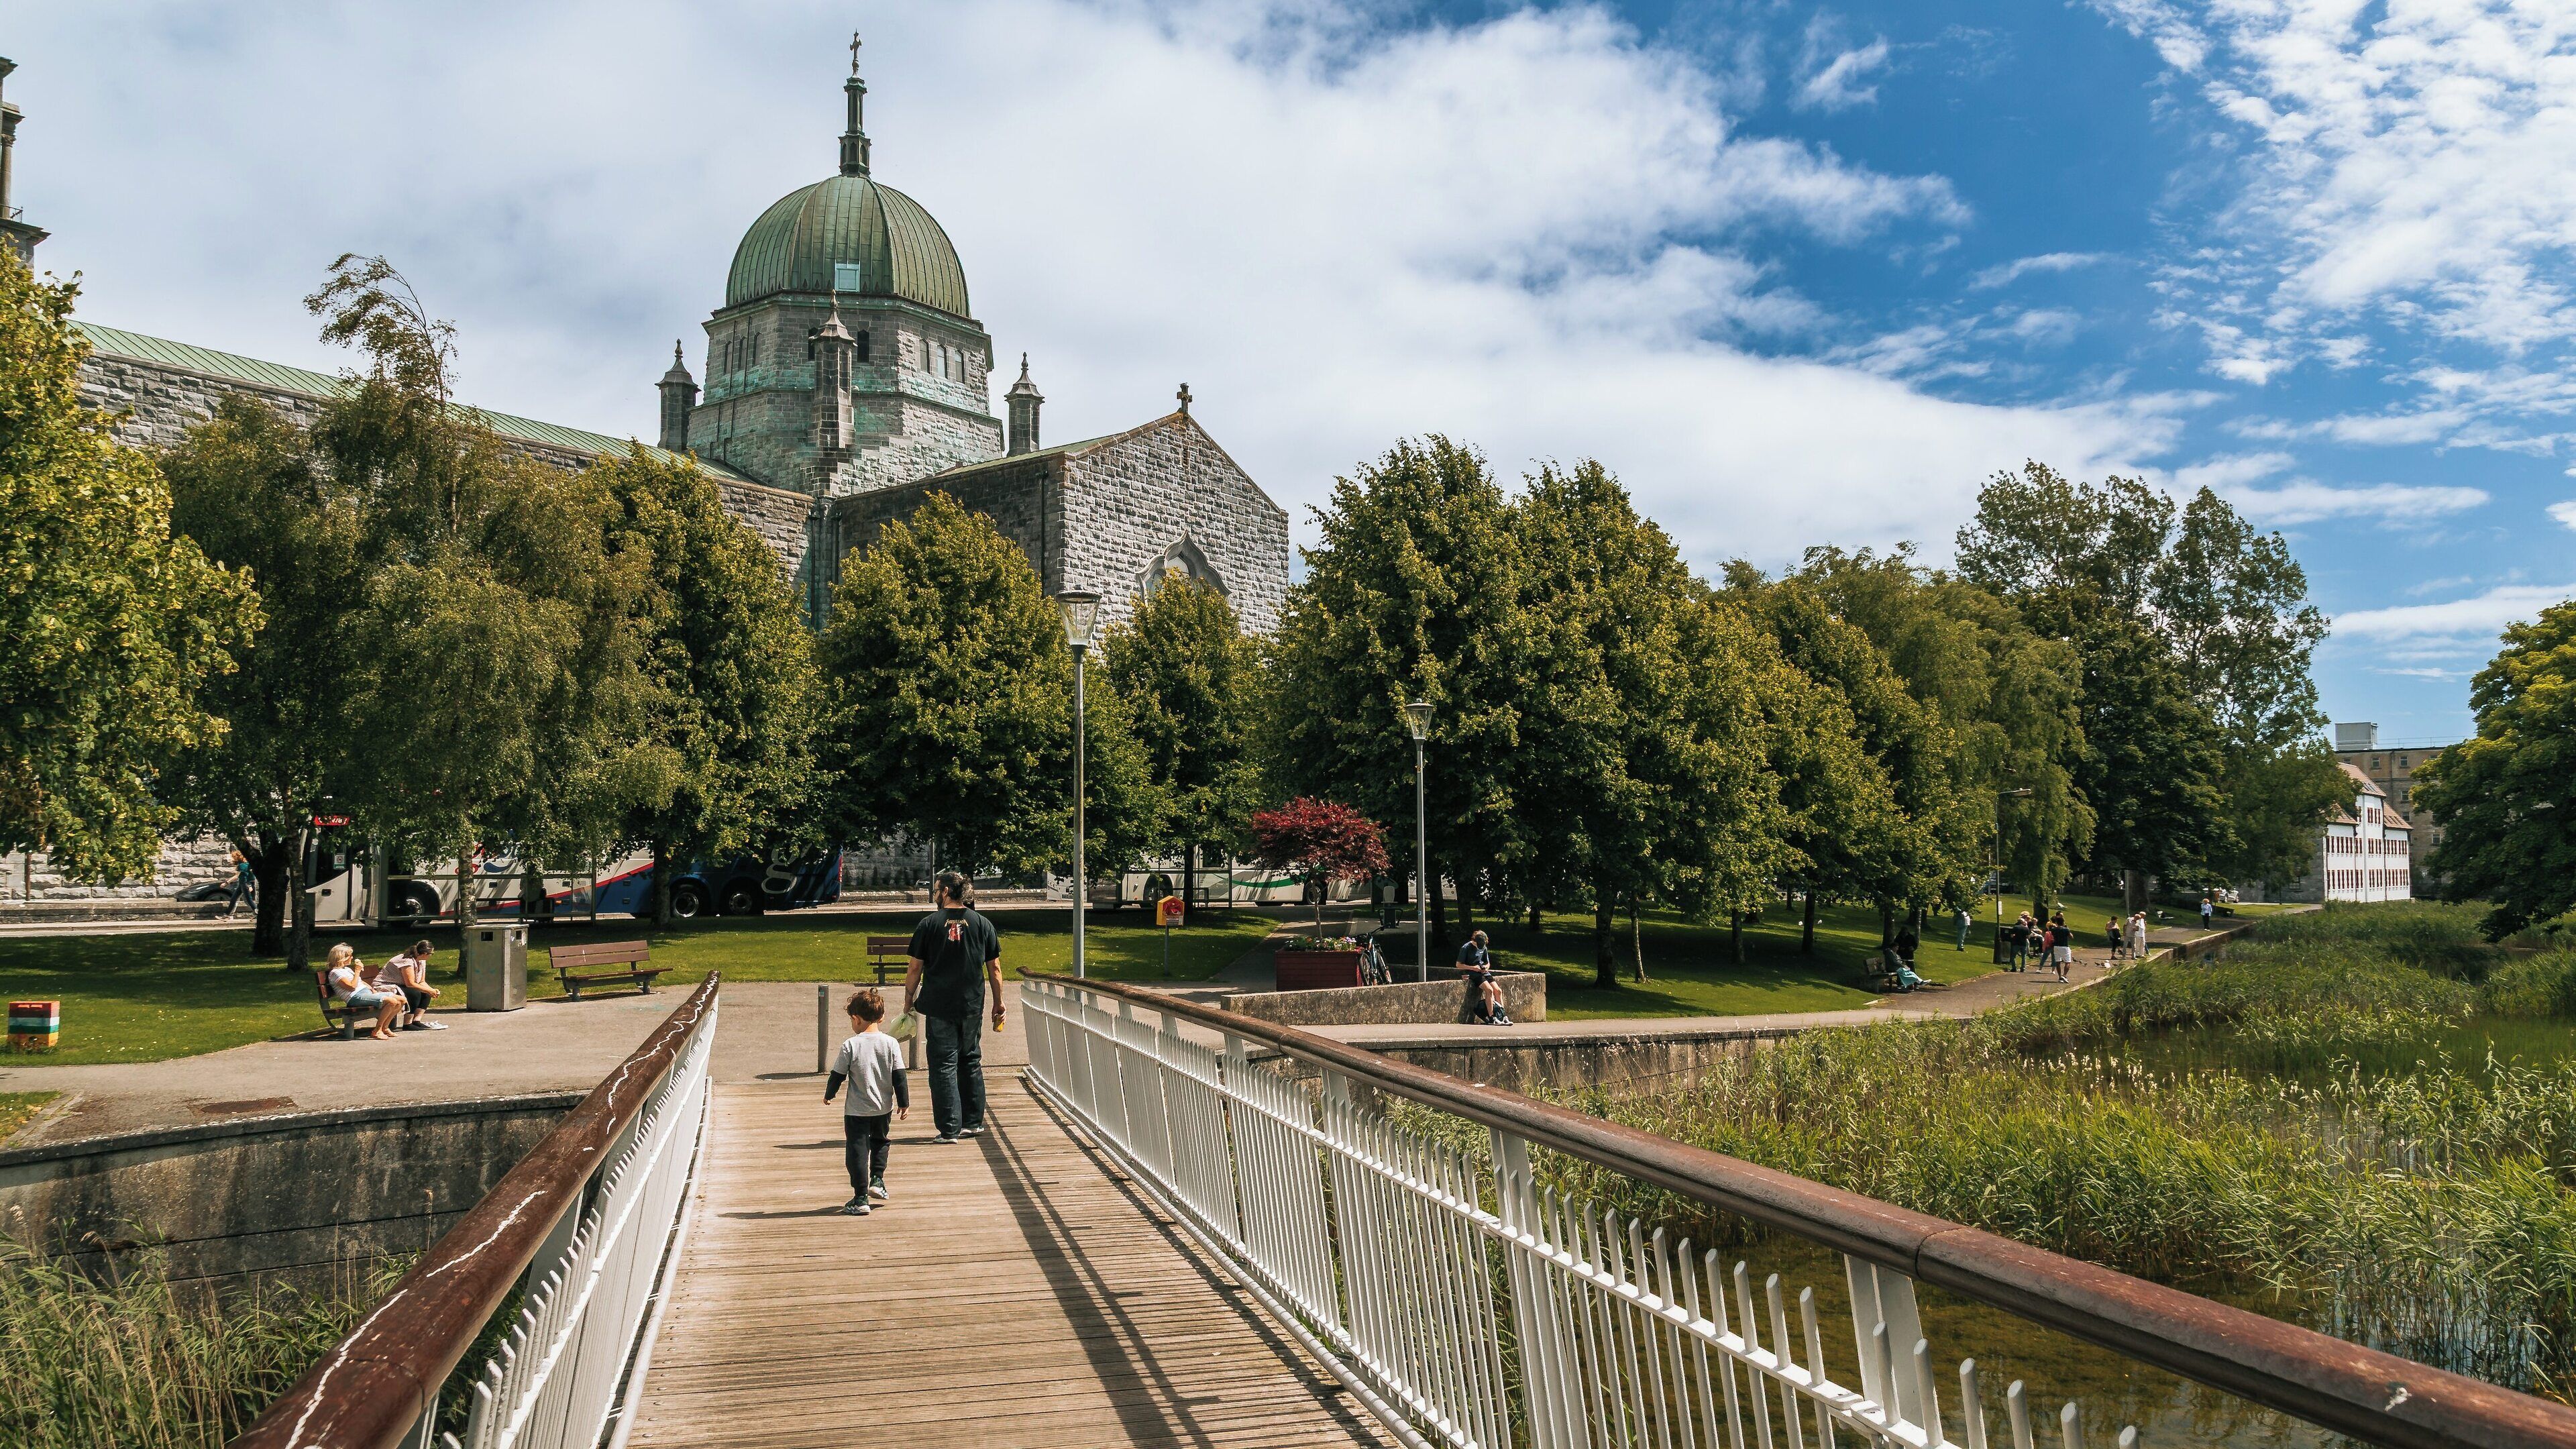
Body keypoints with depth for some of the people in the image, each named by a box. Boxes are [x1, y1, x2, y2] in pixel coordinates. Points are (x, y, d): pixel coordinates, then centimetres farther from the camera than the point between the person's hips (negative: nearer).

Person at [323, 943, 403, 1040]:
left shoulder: (347, 969, 25)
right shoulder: (335, 973, -6)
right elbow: (352, 986, -16)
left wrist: (372, 989, 12)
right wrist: (357, 971, -9)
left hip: (367, 992, 10)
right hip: (356, 997, -10)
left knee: (401, 1000, -4)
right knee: (392, 1002, -29)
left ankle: (385, 1028, 5)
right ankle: (377, 1031, -21)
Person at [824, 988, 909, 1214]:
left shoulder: (850, 1046, -12)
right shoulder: (891, 1043, -5)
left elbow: (838, 1075, -3)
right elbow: (899, 1076, -2)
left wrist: (829, 1094, 16)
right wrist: (904, 1102, 8)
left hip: (857, 1111, -3)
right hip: (884, 1108, 3)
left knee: (857, 1151, 4)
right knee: (880, 1141, 28)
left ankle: (861, 1198, 3)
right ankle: (877, 1180, 17)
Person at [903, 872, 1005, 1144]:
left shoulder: (929, 924, -4)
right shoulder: (982, 924, 3)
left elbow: (914, 968, -3)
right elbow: (994, 968, 5)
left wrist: (909, 1000, 8)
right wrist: (998, 1003, 13)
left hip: (939, 1008, -3)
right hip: (972, 1007, 3)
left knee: (944, 1065, 2)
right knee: (971, 1062, 17)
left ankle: (949, 1129, -2)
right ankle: (973, 1122, 23)